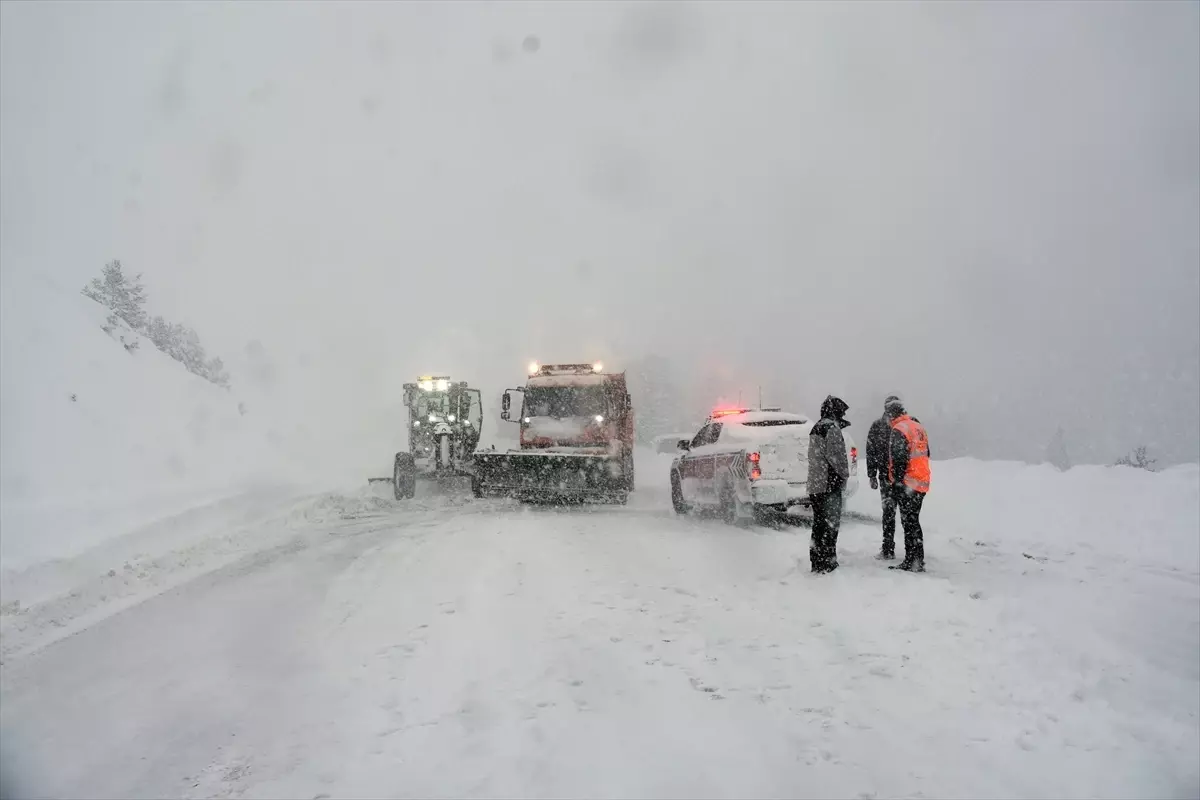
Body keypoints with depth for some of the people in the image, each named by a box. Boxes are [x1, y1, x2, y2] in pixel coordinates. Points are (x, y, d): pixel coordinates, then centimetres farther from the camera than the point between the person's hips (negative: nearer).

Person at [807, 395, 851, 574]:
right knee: (830, 524, -4)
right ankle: (827, 562, -4)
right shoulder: (832, 428, -12)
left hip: (814, 485, 9)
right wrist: (844, 475, -5)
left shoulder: (815, 429, 17)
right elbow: (835, 456, -18)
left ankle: (816, 561, 19)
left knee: (819, 524, 14)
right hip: (829, 485, -9)